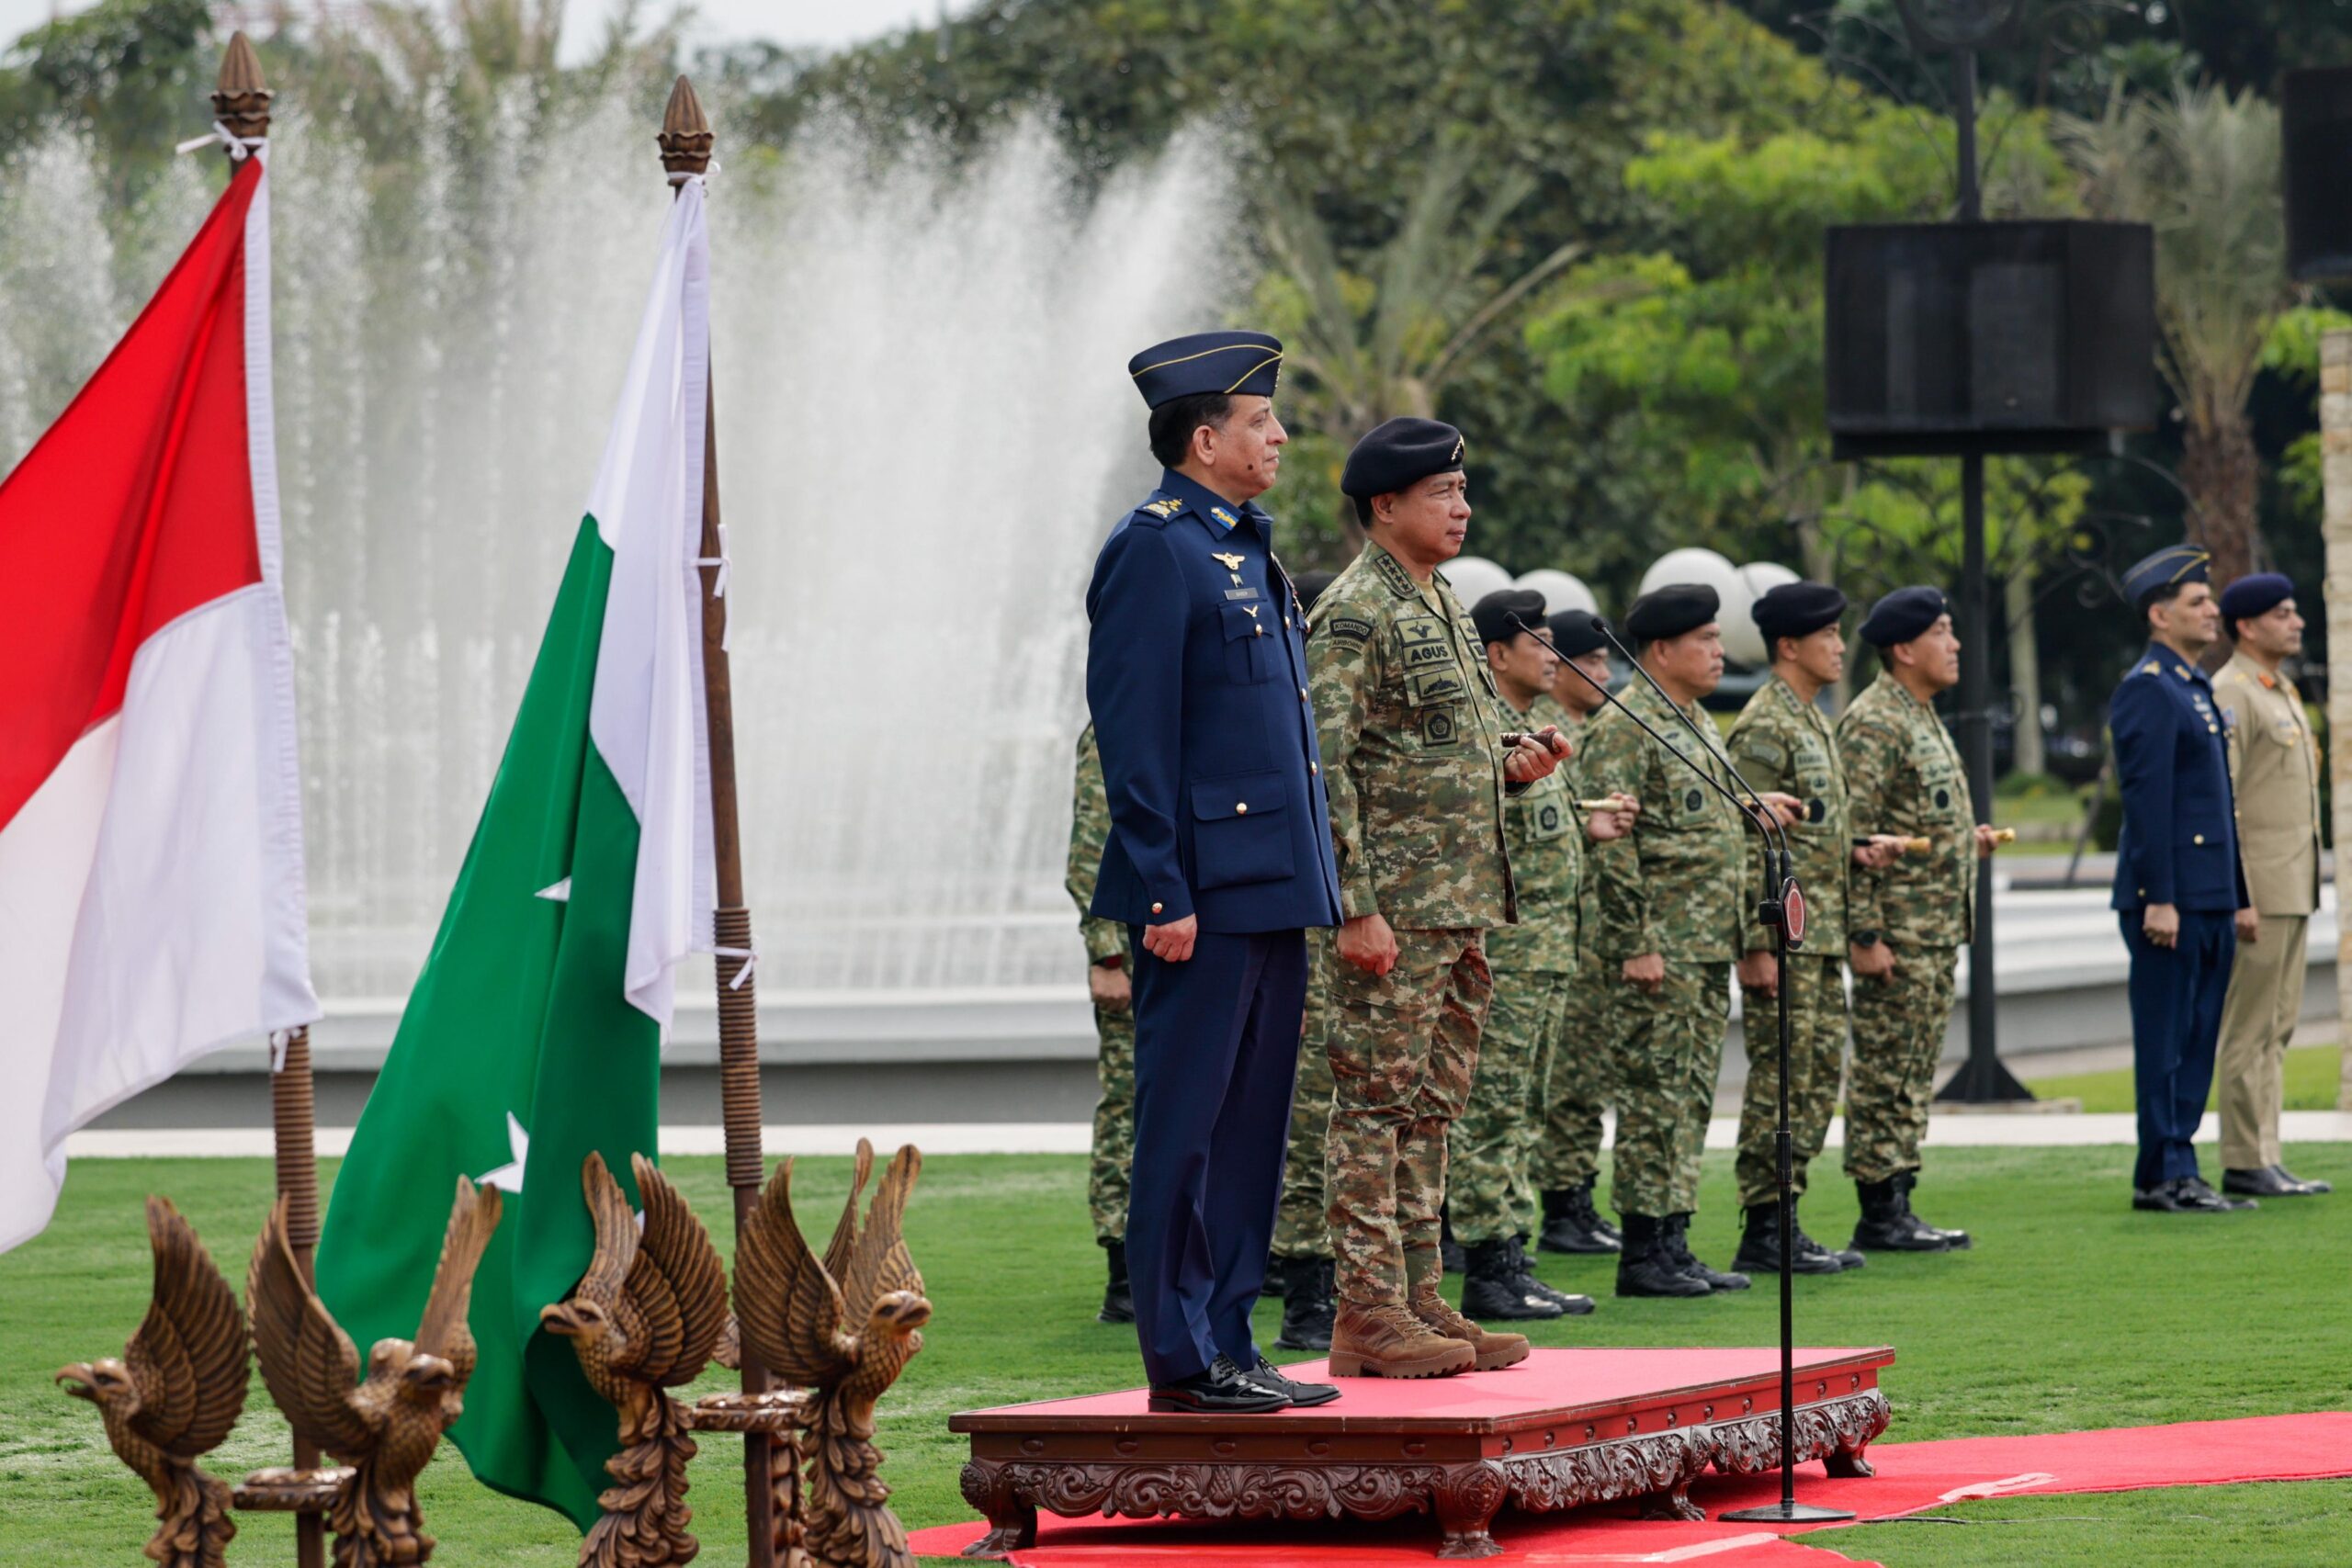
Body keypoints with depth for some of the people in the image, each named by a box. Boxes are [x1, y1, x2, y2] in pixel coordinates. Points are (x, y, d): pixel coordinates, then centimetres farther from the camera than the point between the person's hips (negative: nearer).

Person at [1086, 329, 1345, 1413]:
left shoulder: (1246, 550, 18)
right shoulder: (1154, 551, -11)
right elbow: (1134, 737, -16)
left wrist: (1312, 877, 19)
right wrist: (1165, 895, -19)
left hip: (1273, 889, 10)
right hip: (1206, 896, -10)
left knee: (1250, 1122, 11)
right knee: (1185, 1122, -5)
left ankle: (1228, 1344, 16)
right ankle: (1182, 1359, -3)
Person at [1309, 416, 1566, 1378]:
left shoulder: (1441, 606, 18)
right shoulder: (1354, 613, -11)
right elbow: (1325, 767, -17)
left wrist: (1511, 767, 6)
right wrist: (1357, 909, -22)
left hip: (1463, 908, 9)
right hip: (1397, 912, -9)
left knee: (1430, 1109, 11)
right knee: (1376, 1105, -7)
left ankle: (1418, 1301, 15)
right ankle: (1367, 1315, -6)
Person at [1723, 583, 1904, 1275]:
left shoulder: (1814, 721, 17)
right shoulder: (1764, 728, -13)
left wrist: (1859, 849, 7)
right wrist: (1756, 945, -20)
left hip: (1824, 933, 10)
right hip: (1786, 935, -10)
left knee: (1819, 1077, 10)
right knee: (1780, 1079, -7)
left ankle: (1785, 1219, 15)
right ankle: (1764, 1234, -4)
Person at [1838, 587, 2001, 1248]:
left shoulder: (1922, 717, 17)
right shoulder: (1873, 723, -15)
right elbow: (1853, 834, -19)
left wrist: (1965, 839, 11)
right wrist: (1864, 935, -22)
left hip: (1937, 931, 10)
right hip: (1897, 931, -10)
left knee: (1914, 1070, 11)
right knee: (1885, 1070, -5)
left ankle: (1897, 1208, 15)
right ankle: (1880, 1216, -3)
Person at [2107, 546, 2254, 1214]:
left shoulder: (2197, 687, 18)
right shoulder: (2147, 689, -12)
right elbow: (2146, 800, -18)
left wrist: (2238, 898, 20)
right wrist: (2159, 900, -22)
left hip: (2210, 901, 10)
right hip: (2171, 900, -9)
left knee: (2197, 1041, 10)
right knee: (2166, 1041, -5)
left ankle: (2173, 1173, 14)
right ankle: (2164, 1176, -2)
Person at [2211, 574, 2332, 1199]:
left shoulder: (2281, 691, 18)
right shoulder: (2231, 695, -13)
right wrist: (2238, 898, -22)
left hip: (2293, 887, 10)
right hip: (2258, 889, -10)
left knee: (2276, 1029, 10)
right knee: (2250, 1030, -6)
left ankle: (2266, 1159, 14)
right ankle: (2245, 1164, -4)